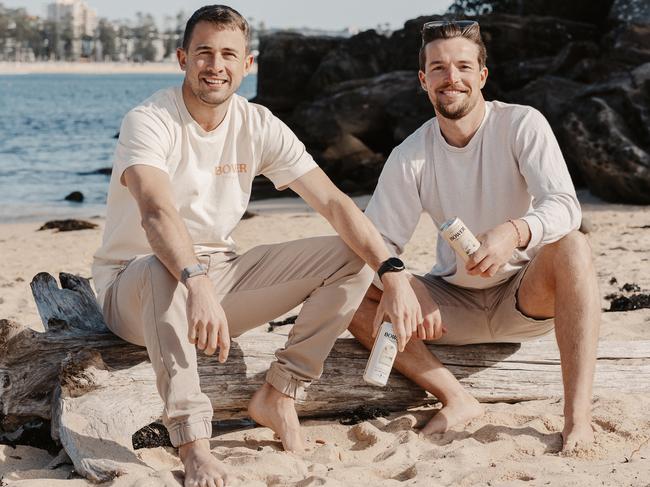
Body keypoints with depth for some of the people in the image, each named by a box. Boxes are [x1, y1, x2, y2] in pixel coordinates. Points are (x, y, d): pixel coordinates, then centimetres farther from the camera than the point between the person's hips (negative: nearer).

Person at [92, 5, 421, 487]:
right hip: (134, 288, -5)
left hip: (220, 274, 6)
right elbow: (156, 211, -38)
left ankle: (278, 395, -8)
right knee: (165, 269, -42)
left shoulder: (258, 126, -3)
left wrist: (393, 272, -22)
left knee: (352, 256, -8)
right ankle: (193, 444, -38)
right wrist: (196, 283, -56)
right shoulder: (149, 122, -19)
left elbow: (335, 204, -9)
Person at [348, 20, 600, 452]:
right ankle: (458, 400, -21)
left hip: (528, 299, -3)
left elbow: (564, 205, -25)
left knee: (572, 246, -34)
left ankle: (578, 416, -37)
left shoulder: (521, 125, -12)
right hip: (455, 305, 3)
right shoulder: (410, 157, -6)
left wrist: (514, 232, -48)